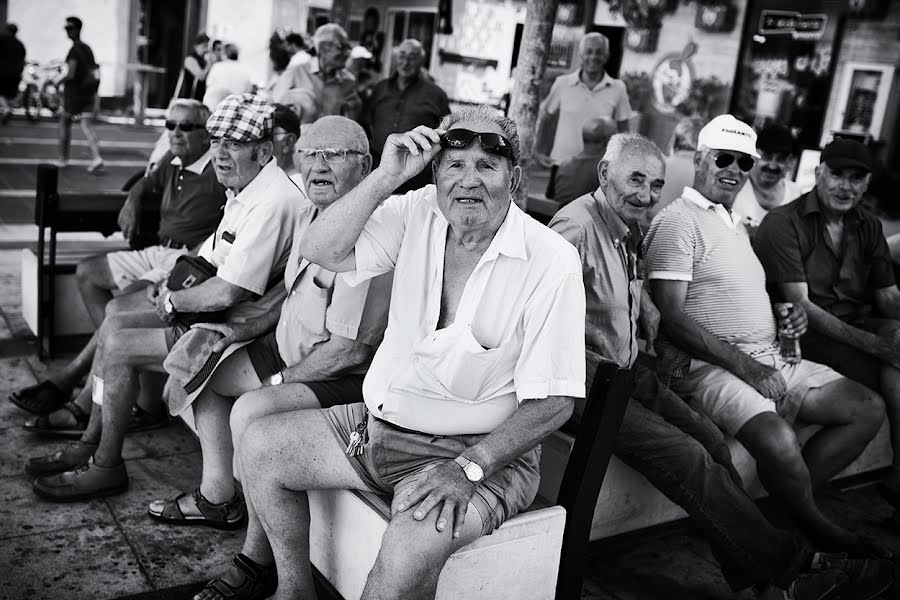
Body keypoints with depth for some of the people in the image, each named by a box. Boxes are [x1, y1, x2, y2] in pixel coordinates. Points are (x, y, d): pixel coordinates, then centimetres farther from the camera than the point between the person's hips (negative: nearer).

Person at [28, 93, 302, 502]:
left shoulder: (271, 203, -24)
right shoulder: (243, 191, 10)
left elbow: (226, 293, -27)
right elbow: (210, 257, 22)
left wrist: (173, 301, -10)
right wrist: (173, 284, 3)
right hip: (213, 315, 10)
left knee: (117, 345, -10)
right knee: (112, 327, 8)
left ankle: (106, 468, 7)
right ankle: (90, 445, 19)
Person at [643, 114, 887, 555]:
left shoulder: (735, 224, 23)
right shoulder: (678, 221, -8)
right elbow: (671, 317, -17)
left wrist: (782, 314, 7)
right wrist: (746, 367, -20)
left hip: (767, 360, 10)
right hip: (706, 366, -9)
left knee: (868, 408, 3)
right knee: (778, 440, -32)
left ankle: (784, 503, 1)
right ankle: (817, 532, -1)